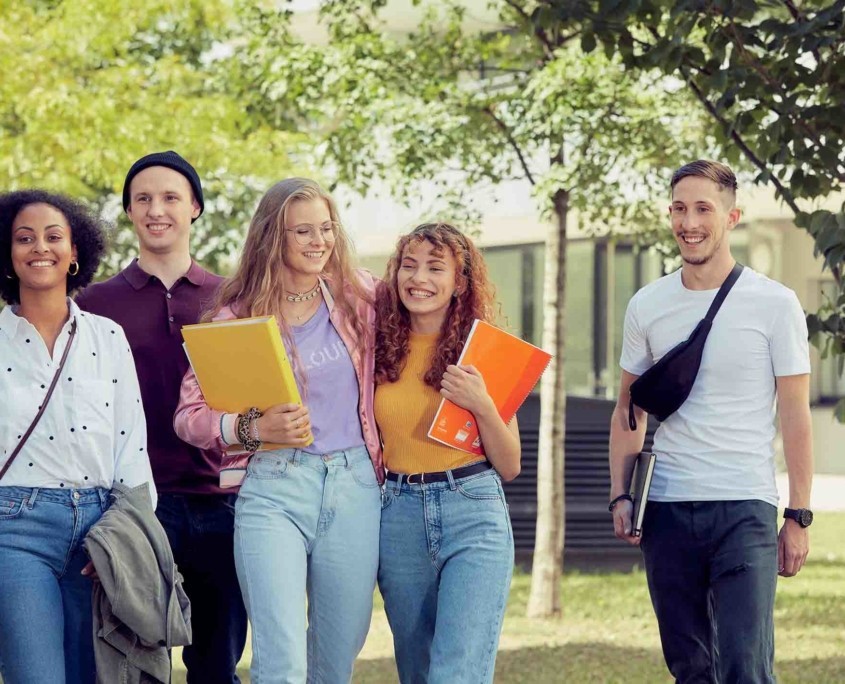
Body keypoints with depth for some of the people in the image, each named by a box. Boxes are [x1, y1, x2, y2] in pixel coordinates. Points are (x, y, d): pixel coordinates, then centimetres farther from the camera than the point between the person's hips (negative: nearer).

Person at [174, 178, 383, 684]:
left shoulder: (358, 296, 8)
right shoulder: (238, 314, 3)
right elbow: (189, 415, -1)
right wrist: (254, 427, -17)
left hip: (355, 487, 3)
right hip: (273, 489, -2)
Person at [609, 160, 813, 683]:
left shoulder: (775, 304, -2)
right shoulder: (647, 306, 8)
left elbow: (795, 417, 0)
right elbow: (629, 410, 15)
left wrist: (800, 517, -3)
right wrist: (620, 495, 4)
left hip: (745, 508, -4)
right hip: (666, 508, 4)